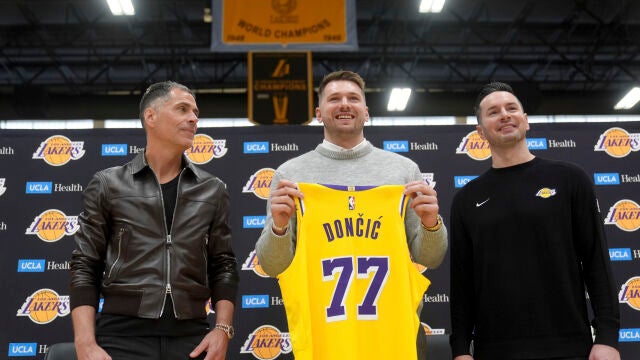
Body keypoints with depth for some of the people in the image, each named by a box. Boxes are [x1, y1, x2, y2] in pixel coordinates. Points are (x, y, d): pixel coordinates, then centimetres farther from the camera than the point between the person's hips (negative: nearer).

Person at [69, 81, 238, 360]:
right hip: (122, 333, -2)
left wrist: (223, 329, -2)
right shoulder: (108, 185, 5)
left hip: (191, 336, 2)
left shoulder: (213, 190, 10)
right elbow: (84, 268, 3)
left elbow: (223, 267, 11)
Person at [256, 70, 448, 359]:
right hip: (320, 328, -1)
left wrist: (431, 224, -13)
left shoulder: (403, 169, 5)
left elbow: (430, 259, 6)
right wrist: (278, 227, -16)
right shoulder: (290, 173, 3)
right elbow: (272, 266, 2)